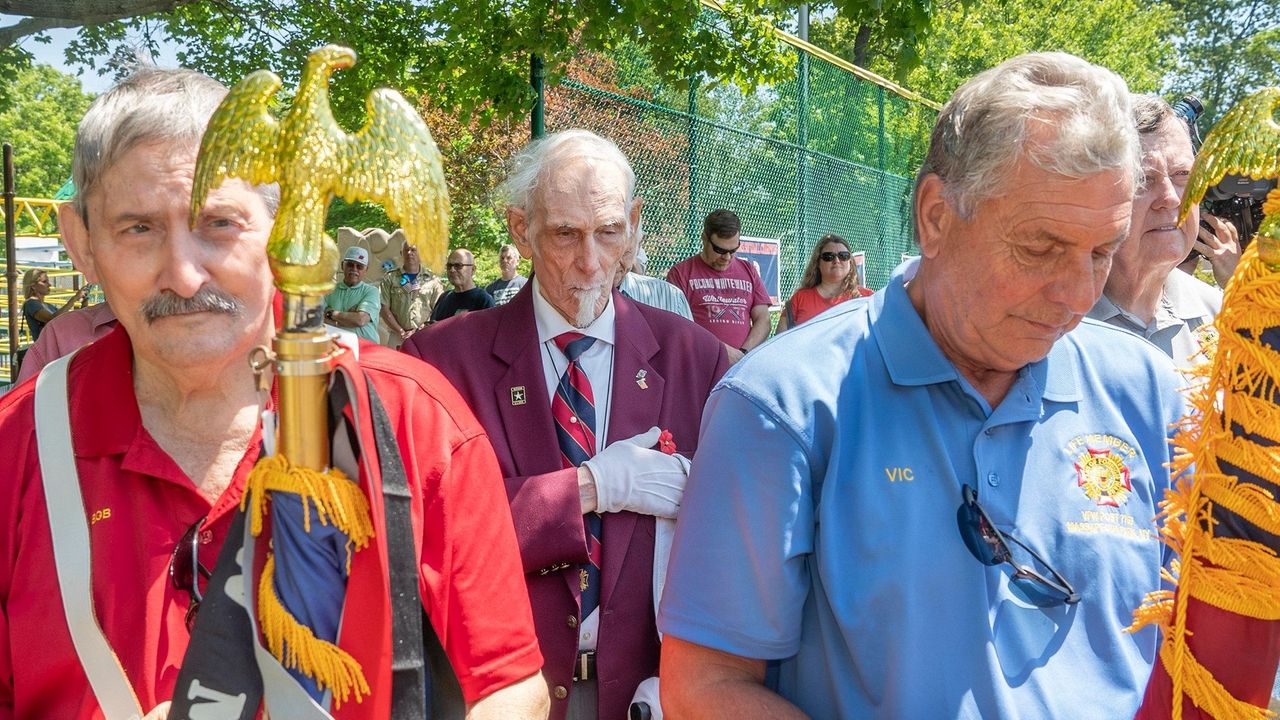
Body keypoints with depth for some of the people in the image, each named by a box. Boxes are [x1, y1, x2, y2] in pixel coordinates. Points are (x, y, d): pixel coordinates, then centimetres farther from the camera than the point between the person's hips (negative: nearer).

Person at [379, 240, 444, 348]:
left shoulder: (432, 280, 9)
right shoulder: (390, 278, 10)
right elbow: (385, 309, 5)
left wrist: (421, 330, -7)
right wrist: (401, 332, -4)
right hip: (397, 339, 0)